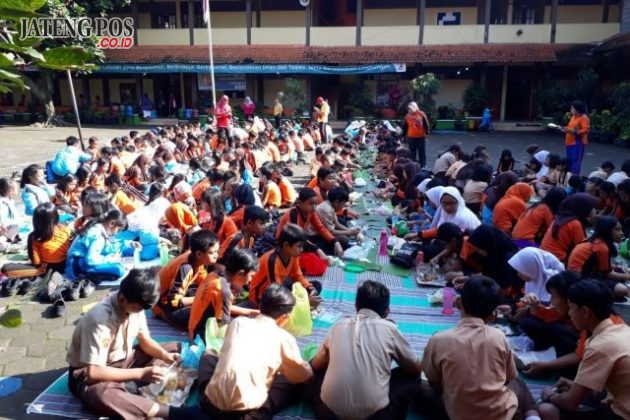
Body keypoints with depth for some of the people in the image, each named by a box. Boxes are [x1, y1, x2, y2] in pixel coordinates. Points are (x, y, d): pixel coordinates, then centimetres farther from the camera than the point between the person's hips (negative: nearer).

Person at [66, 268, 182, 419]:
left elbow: (145, 340, 4)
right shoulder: (99, 320, -32)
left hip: (123, 360, 8)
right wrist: (140, 374, -35)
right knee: (101, 395, -43)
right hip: (88, 373, -8)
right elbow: (93, 372, -33)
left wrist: (165, 356, -16)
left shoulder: (136, 305, -10)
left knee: (173, 348, -3)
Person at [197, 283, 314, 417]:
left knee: (208, 355, 32)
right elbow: (305, 376, 14)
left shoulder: (237, 322, 10)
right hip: (248, 408, -4)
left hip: (213, 403, 5)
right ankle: (256, 415, -2)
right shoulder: (284, 338, 1)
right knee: (295, 382, 19)